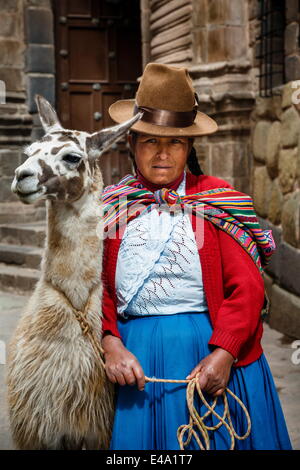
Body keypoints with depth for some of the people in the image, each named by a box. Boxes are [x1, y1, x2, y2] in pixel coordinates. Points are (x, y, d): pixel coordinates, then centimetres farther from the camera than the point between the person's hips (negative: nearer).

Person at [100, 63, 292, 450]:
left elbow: (248, 287, -6)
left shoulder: (219, 200, -1)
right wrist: (111, 345, -13)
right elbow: (95, 287, 2)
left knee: (211, 438, 9)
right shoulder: (111, 206, 5)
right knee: (139, 436, 10)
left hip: (212, 350, -1)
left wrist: (223, 353, -17)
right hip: (134, 358, 1)